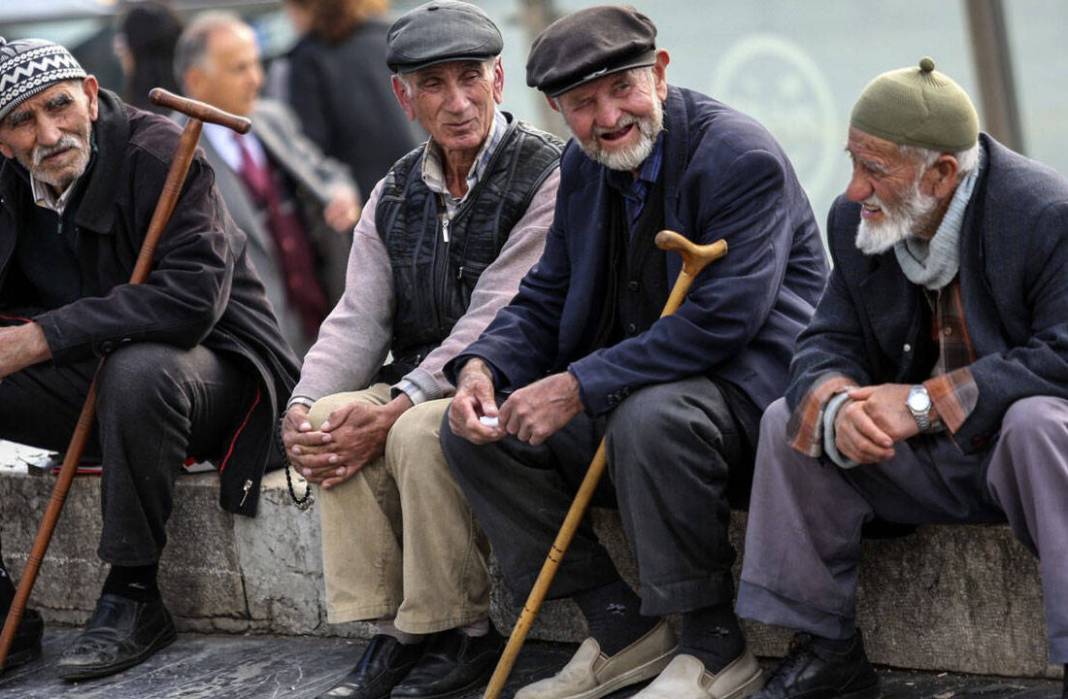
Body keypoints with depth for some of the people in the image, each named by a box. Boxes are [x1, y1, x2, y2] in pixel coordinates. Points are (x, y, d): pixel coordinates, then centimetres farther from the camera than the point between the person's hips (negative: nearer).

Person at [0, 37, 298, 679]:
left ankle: (133, 597, -23)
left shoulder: (157, 154, -19)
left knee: (138, 371, -39)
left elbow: (193, 296, -31)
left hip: (213, 365, -6)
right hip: (93, 380, 7)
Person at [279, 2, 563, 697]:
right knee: (332, 418, -21)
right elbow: (358, 320, 5)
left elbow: (495, 322, -20)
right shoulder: (395, 195, 11)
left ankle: (462, 633, -17)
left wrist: (395, 409, -27)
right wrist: (303, 407, -15)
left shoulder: (547, 176, -11)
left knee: (419, 431, -33)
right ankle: (392, 627, -15)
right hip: (422, 384, 6)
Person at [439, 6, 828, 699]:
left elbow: (720, 321, -27)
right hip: (626, 392, 9)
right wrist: (482, 367, -9)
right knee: (475, 428, -4)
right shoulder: (583, 167, 7)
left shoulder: (742, 158, -18)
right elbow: (544, 301, 14)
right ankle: (621, 628, 0)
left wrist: (579, 387, -29)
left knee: (648, 419, -38)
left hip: (750, 390, -8)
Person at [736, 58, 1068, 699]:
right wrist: (836, 406, -25)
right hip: (926, 460, 6)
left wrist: (926, 402, -29)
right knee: (789, 420, -8)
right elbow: (829, 345, 1)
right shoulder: (855, 222, -1)